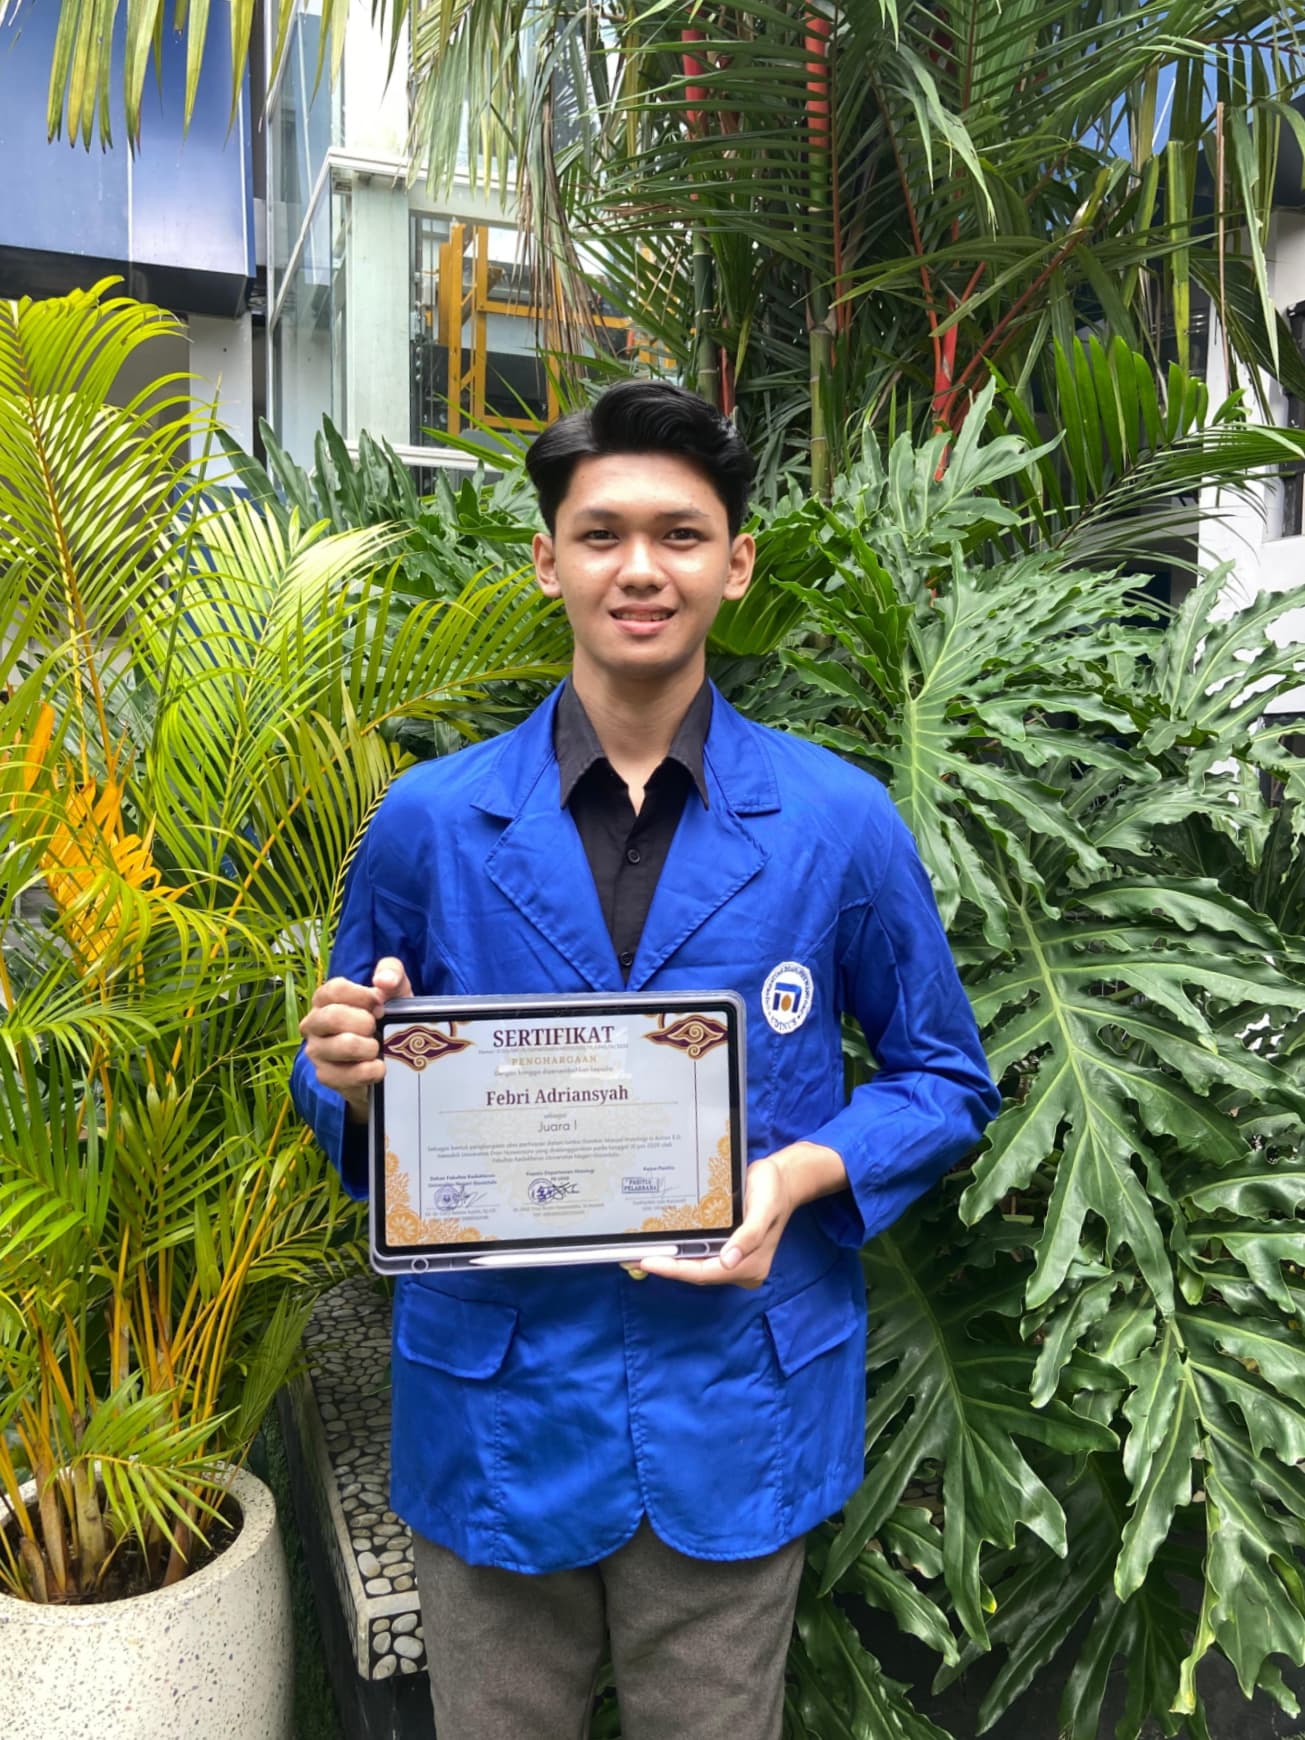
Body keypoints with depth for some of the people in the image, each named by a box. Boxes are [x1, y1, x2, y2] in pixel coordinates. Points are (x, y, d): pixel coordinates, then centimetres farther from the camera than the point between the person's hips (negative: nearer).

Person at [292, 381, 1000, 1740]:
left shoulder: (840, 823, -8)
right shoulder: (427, 823, -6)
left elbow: (943, 1076, 3)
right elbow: (347, 1095, 5)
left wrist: (803, 1174, -15)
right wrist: (351, 1076, -18)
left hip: (735, 1411, 0)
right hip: (492, 1412, 1)